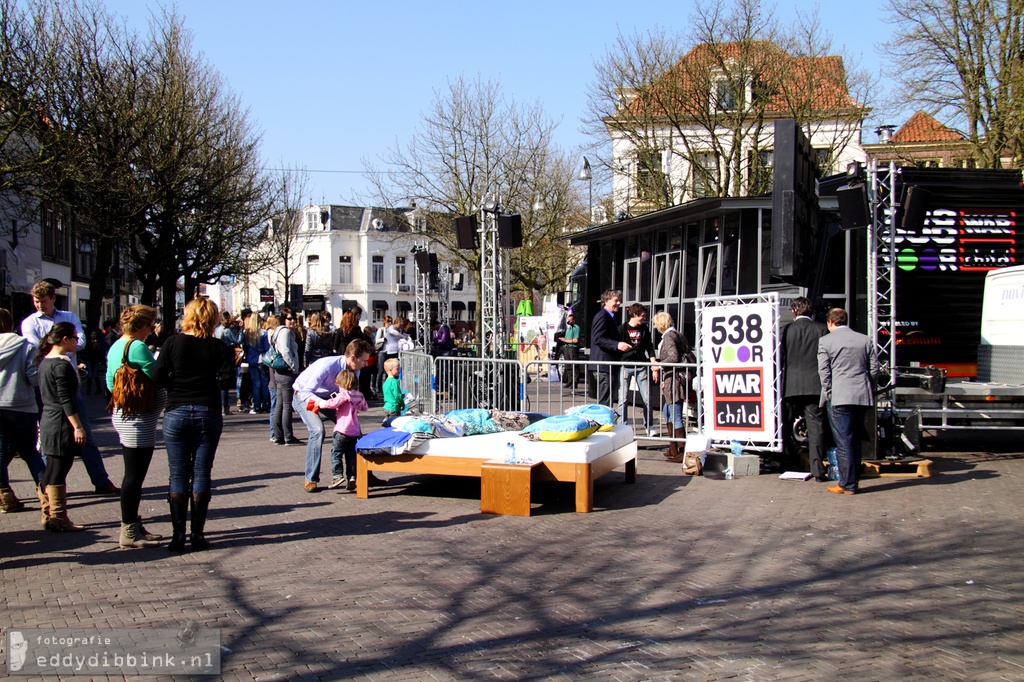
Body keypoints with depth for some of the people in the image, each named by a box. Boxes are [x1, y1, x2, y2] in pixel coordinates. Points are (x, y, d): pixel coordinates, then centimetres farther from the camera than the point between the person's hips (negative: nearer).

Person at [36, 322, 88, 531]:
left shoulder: (45, 362, 13)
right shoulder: (62, 365, -16)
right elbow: (66, 400, -20)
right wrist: (77, 426, -19)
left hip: (48, 422, 10)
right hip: (61, 424, -10)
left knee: (52, 471, 14)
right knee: (58, 471, -4)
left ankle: (51, 514, 20)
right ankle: (58, 518, 0)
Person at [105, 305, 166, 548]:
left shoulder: (115, 347, 12)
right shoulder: (138, 347, -17)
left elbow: (110, 382, 17)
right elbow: (157, 378, -17)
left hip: (123, 416, 10)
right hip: (139, 418, -10)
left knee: (133, 474, 16)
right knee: (135, 475, -5)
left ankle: (133, 526, 24)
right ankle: (129, 533, 0)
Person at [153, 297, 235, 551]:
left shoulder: (173, 342, -3)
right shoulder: (217, 346, -2)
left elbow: (158, 376, -9)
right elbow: (226, 377, -11)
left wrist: (177, 385, 8)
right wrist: (207, 383, 6)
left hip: (176, 413, 0)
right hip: (208, 413, 0)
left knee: (178, 476, 6)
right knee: (202, 474, 6)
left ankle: (178, 535, 5)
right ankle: (198, 535, 7)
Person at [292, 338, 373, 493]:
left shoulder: (354, 370, -13)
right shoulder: (327, 365, -35)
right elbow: (306, 392, -34)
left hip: (328, 396, 7)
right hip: (304, 396, -7)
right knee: (317, 430, -28)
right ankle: (310, 480, -19)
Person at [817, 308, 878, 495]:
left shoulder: (826, 341, -2)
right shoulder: (865, 340, 10)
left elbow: (823, 371, -5)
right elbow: (874, 369, 10)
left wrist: (828, 393, 3)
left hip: (839, 397, -5)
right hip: (862, 396, 5)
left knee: (844, 442, -3)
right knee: (855, 440, 16)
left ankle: (847, 485, -2)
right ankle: (854, 478, 22)